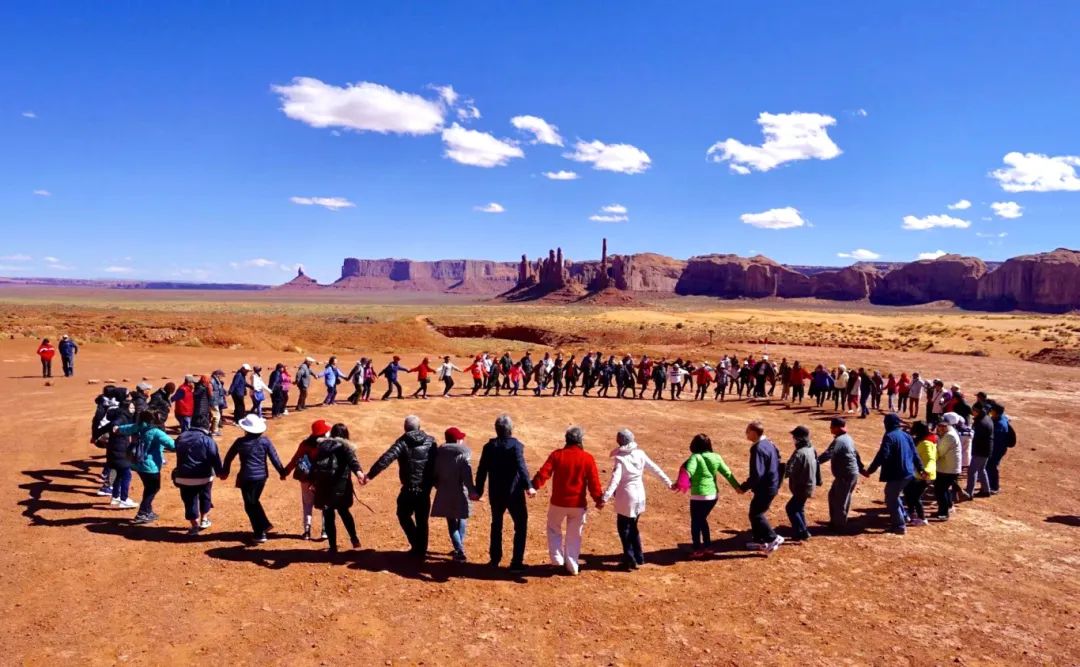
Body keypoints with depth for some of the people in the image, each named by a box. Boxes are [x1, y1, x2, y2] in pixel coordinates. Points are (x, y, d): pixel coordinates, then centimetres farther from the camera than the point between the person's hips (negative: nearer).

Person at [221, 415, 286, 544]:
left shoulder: (240, 442, -5)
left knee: (250, 505, 6)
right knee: (254, 501, 26)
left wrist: (224, 471, 22)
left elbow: (229, 457, 6)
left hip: (246, 477, -4)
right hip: (261, 476, 4)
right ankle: (264, 524, 20)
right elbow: (274, 458, -2)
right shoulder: (265, 441, -3)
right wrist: (282, 472, 7)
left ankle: (260, 533, 6)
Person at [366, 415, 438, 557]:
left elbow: (386, 458, -20)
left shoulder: (402, 442, -9)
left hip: (409, 488, -3)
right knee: (422, 520, 14)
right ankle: (421, 550, 17)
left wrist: (370, 474, -21)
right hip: (425, 488, 4)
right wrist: (434, 481, 18)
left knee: (404, 515, 16)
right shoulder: (431, 442, 3)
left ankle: (416, 544, 7)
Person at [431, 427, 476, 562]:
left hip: (444, 494, 2)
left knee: (451, 523, 9)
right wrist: (473, 491, -16)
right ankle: (459, 548, 26)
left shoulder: (439, 453, 3)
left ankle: (459, 550, -2)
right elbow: (467, 476, -19)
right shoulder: (463, 454, -10)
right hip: (460, 493, -2)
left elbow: (434, 474, 8)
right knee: (461, 519, 20)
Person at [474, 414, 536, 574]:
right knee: (521, 526, 5)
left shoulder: (489, 446, 2)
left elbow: (481, 470, 5)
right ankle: (516, 563, 2)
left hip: (495, 493, 5)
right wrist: (528, 486, -36)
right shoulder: (516, 445, -11)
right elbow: (521, 466, -27)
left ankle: (495, 559, 29)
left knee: (496, 525, 22)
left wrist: (478, 490, 15)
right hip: (514, 493, -5)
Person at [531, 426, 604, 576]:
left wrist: (533, 486, -8)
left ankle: (557, 558, 16)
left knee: (554, 529, 23)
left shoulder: (556, 455, -5)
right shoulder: (588, 458, -6)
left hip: (558, 502, 0)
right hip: (578, 504, 0)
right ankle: (572, 565, 20)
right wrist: (599, 499, 5)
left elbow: (543, 473, -12)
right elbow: (594, 482, -5)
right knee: (574, 535, 16)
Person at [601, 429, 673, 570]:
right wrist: (669, 483, 18)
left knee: (624, 528, 8)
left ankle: (630, 560, 8)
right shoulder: (640, 454, 1)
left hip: (626, 498, -6)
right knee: (632, 527, 21)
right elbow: (656, 469, 7)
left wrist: (605, 498, -31)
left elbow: (615, 480, -26)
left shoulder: (620, 458, -16)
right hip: (639, 496, 6)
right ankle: (638, 557, 26)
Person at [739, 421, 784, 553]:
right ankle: (760, 540, 25)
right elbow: (777, 461, 19)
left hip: (765, 487, -10)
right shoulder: (769, 443, 8)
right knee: (756, 512, 17)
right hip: (771, 484, 10)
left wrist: (744, 487, -15)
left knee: (756, 514, -1)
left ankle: (773, 538, 4)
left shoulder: (758, 448, -23)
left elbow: (756, 474, -26)